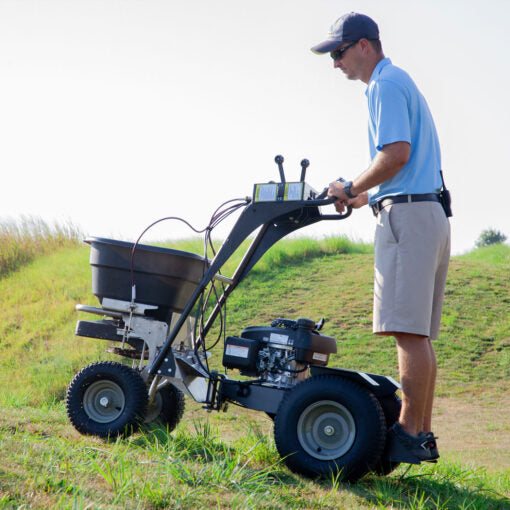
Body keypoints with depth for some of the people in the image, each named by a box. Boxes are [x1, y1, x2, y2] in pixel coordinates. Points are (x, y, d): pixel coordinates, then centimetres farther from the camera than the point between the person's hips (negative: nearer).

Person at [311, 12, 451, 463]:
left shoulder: (386, 84, -6)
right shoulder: (403, 83, 25)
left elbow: (397, 154, -19)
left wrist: (352, 189, -7)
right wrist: (366, 197, 20)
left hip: (407, 215, -11)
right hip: (430, 212, 11)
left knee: (409, 332, -11)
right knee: (418, 335, 9)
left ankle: (409, 436, -11)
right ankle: (422, 434, 11)